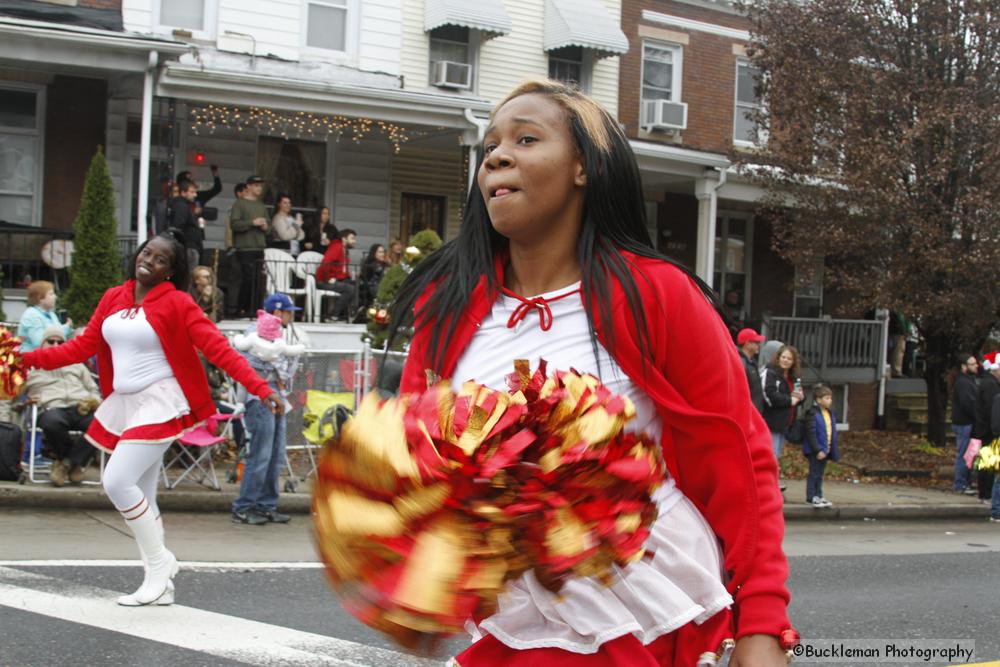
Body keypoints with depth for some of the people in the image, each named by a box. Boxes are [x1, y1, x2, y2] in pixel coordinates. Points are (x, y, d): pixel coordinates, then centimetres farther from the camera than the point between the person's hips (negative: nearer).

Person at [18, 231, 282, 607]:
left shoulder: (177, 303, -8)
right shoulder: (113, 298, 9)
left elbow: (218, 348, -15)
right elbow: (84, 345, 8)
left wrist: (260, 388, -23)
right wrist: (29, 358, -1)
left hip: (159, 404, -7)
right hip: (122, 405, 7)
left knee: (118, 482, -17)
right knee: (139, 498, 10)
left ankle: (159, 563, 0)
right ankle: (160, 585, 19)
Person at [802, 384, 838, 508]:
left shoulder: (831, 413, 9)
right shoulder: (813, 414, -16)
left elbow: (833, 433, 14)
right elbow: (811, 434, -19)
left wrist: (833, 450, 12)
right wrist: (818, 450, -22)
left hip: (826, 450, 7)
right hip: (815, 451, -7)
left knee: (820, 474, 15)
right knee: (814, 473, 1)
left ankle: (818, 495, 23)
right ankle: (811, 496, 8)